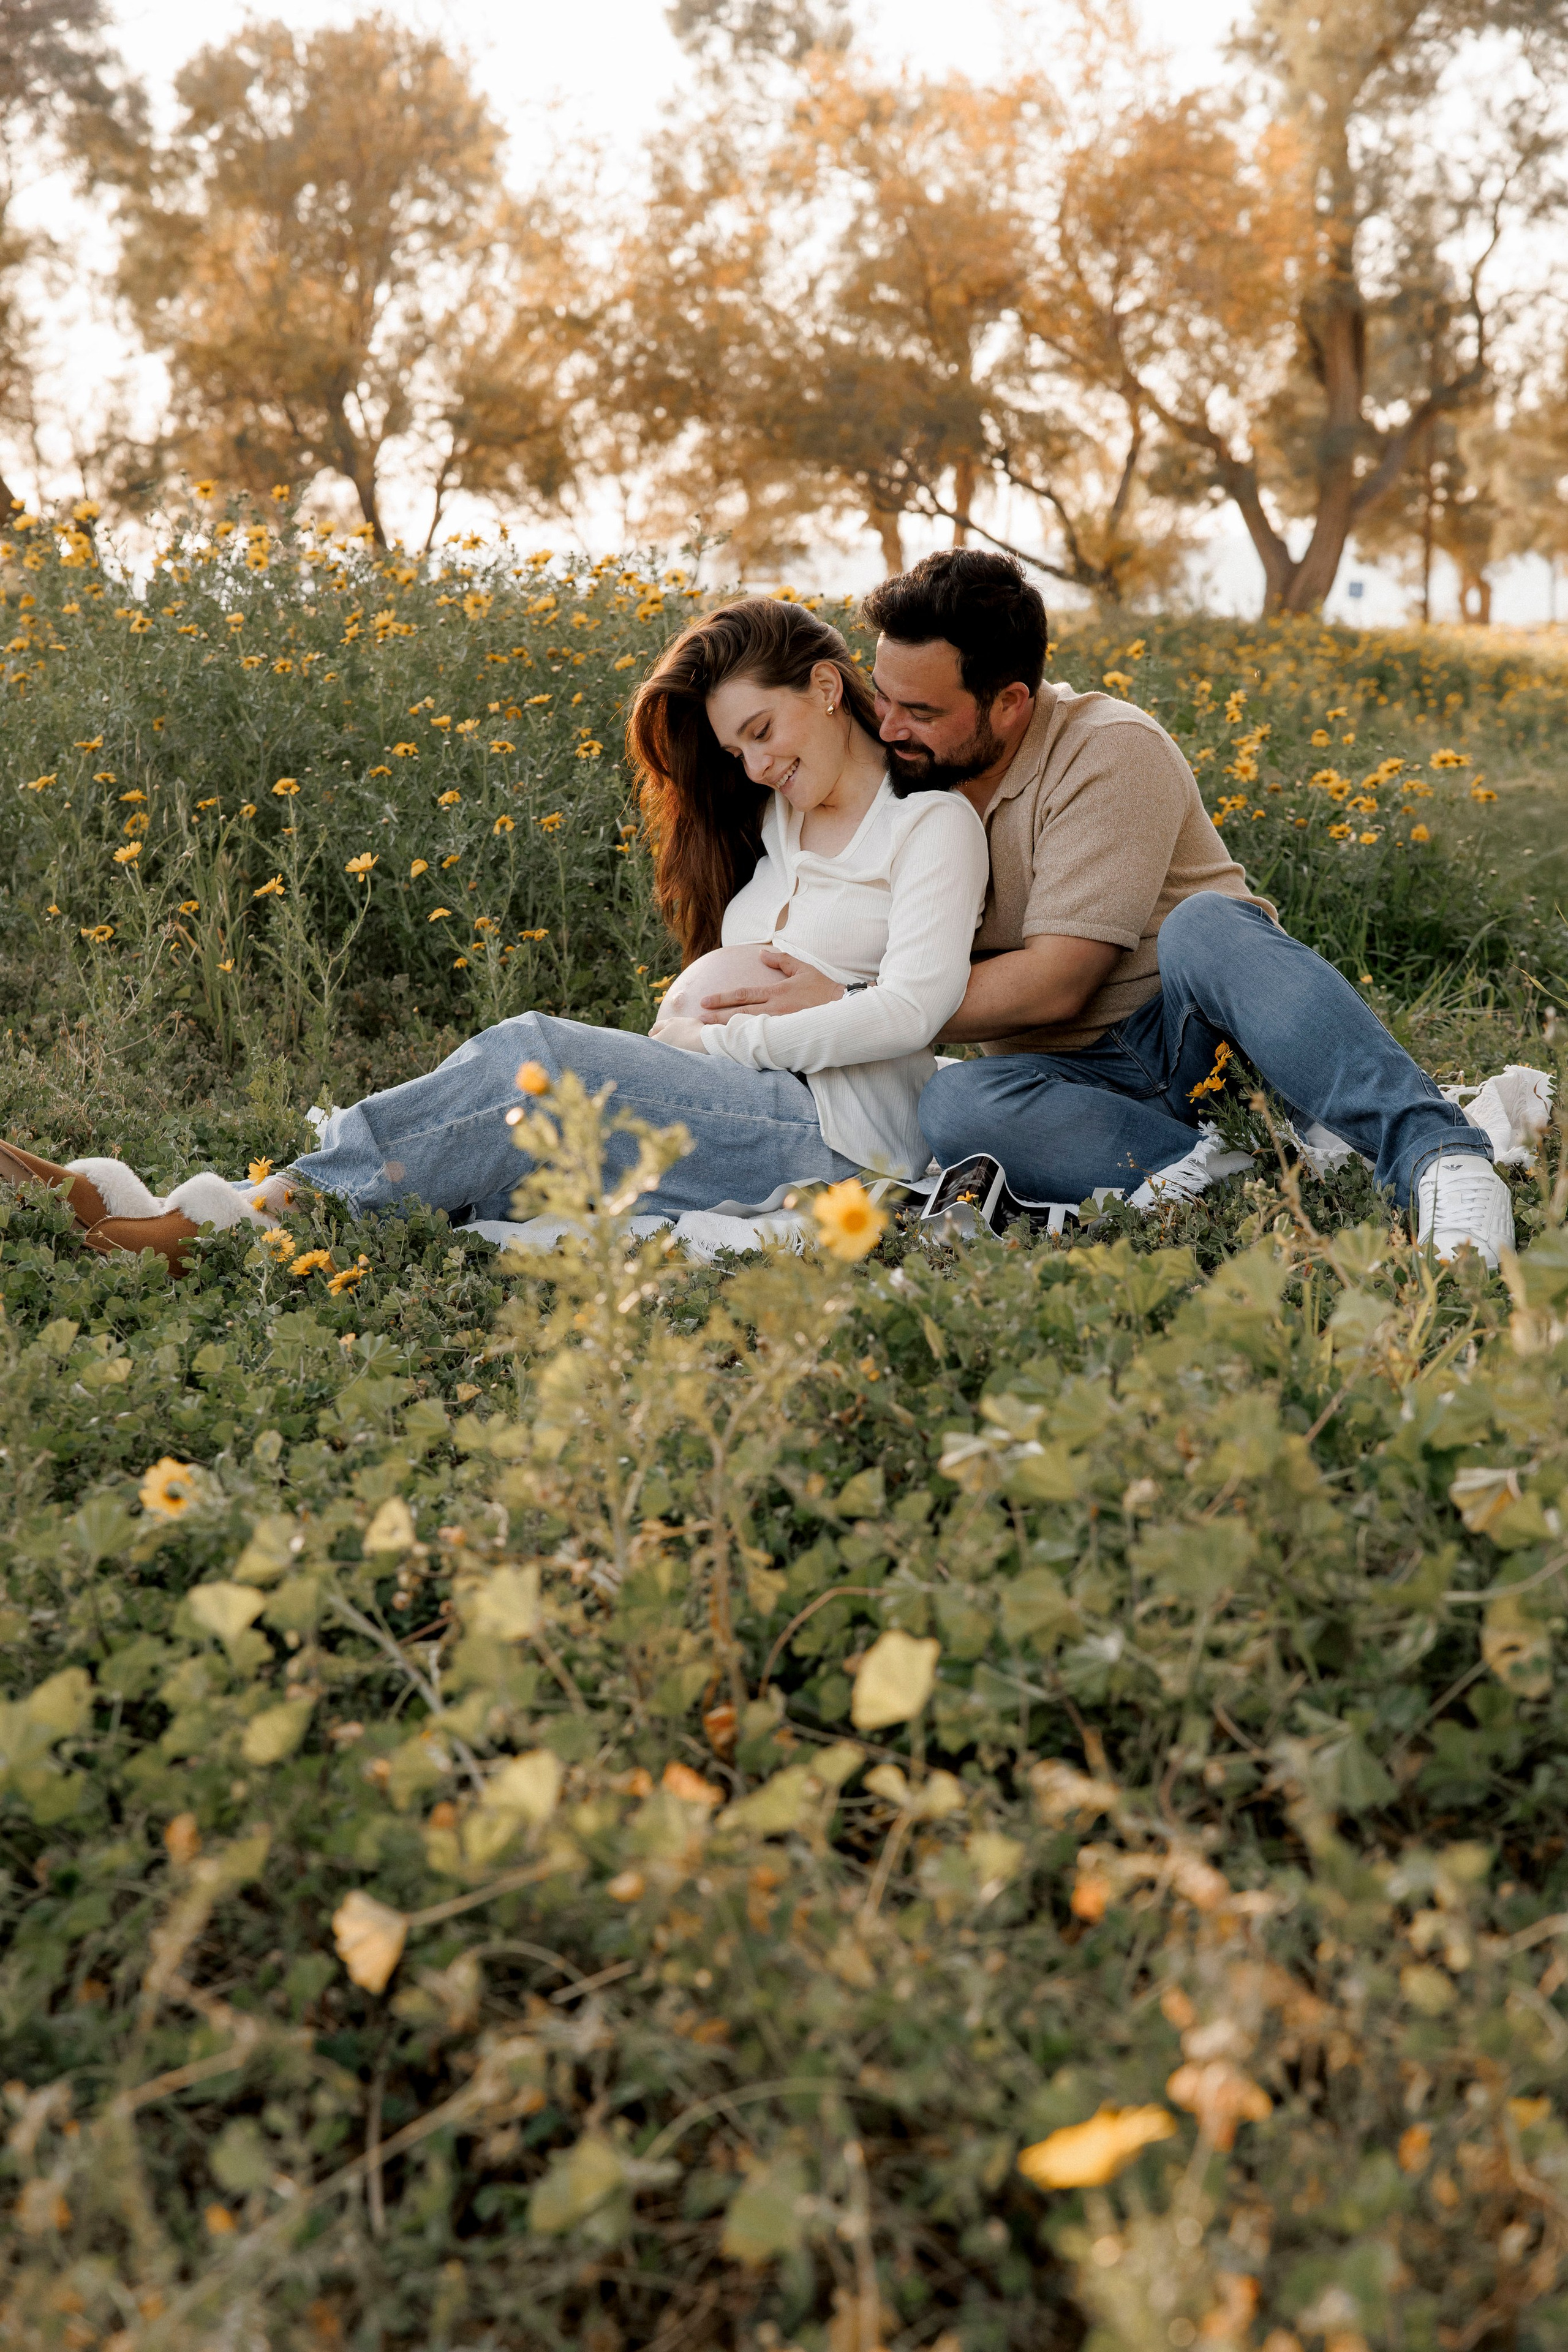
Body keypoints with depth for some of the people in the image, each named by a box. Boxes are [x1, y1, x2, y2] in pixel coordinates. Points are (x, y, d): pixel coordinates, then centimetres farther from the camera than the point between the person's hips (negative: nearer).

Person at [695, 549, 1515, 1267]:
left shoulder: (1111, 753, -12)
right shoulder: (908, 774, 8)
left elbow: (1054, 984, -19)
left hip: (1196, 1034, -4)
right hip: (1078, 1078, 4)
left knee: (1203, 928, -38)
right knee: (955, 1104, -31)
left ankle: (1433, 1150, -45)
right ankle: (1233, 1176, -35)